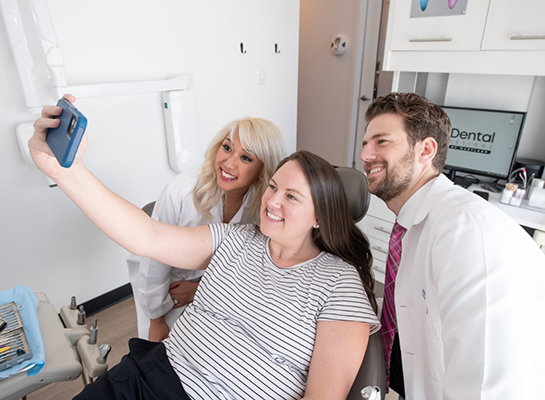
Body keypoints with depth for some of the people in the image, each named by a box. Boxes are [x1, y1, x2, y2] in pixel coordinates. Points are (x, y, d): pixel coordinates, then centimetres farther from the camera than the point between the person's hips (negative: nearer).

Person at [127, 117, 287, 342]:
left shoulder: (263, 206, -21)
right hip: (164, 289, -1)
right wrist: (156, 321, -9)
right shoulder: (181, 190, -30)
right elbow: (154, 262, -19)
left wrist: (201, 288, -11)